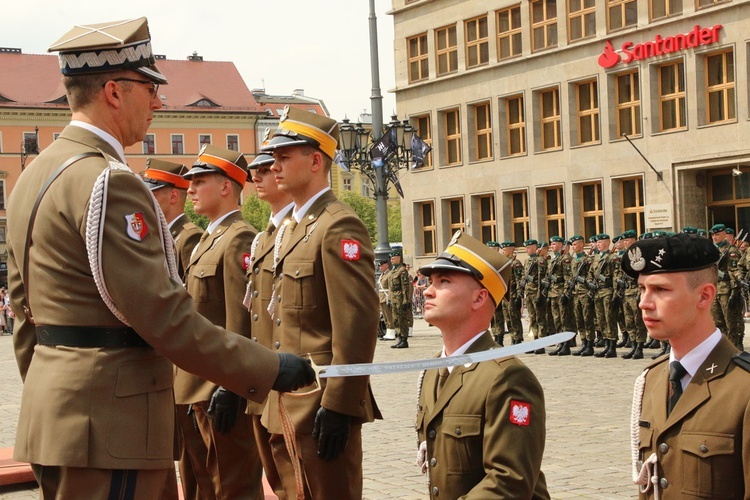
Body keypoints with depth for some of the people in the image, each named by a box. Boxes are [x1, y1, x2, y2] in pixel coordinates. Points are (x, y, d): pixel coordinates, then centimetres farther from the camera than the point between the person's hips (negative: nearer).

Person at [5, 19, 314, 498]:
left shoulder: (36, 174, 13)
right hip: (107, 422, -10)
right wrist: (269, 369, -15)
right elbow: (162, 316, -21)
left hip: (53, 406, 10)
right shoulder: (107, 181, -18)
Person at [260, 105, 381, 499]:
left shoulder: (338, 227, -13)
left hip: (322, 406, -9)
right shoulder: (293, 229, 17)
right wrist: (276, 400, 18)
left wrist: (338, 407, -22)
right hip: (287, 408, 9)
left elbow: (358, 323, -20)